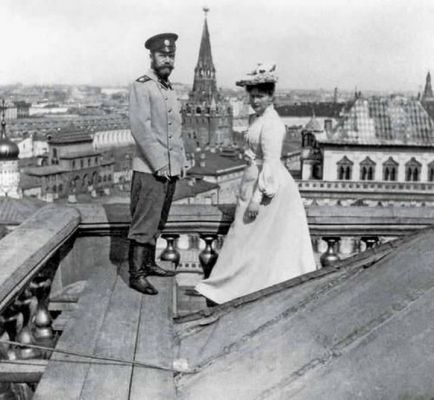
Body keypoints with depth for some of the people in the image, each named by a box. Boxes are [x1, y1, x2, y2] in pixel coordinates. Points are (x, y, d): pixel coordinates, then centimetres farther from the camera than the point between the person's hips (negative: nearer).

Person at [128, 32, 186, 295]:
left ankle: (149, 263, 28)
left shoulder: (170, 89, 16)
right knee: (144, 224, -4)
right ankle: (136, 275, 3)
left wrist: (181, 161, 12)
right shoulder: (142, 86, -9)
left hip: (171, 169, 8)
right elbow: (140, 128, -17)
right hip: (149, 170, -8)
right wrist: (159, 164, -18)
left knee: (158, 222, 16)